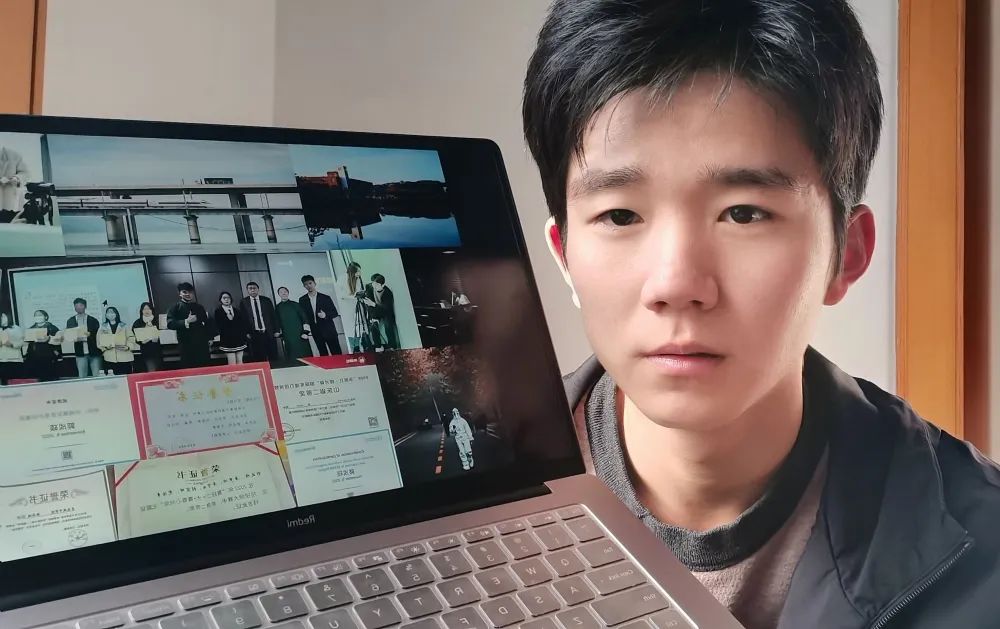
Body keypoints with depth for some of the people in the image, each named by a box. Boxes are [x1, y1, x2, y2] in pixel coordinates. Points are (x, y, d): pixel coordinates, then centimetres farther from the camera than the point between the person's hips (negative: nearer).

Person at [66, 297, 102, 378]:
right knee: (82, 377, -4)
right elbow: (68, 335, 7)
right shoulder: (70, 321, 11)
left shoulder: (93, 321, 7)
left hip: (94, 352, -1)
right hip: (80, 353, 1)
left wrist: (89, 335, -14)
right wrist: (75, 338, -13)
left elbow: (98, 336, 5)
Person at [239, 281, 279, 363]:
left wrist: (276, 331, 3)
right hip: (255, 334, -1)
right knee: (259, 359, 0)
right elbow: (243, 318, 5)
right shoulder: (244, 302, 4)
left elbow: (273, 316, 8)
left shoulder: (266, 300, 7)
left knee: (273, 358, 2)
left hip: (269, 333, 1)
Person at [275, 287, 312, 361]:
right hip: (288, 337, 0)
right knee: (292, 359, -4)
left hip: (301, 335, 0)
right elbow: (277, 322, 11)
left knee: (306, 357, -4)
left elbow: (304, 318, 4)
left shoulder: (295, 305, 6)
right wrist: (280, 334, 5)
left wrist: (305, 332, -5)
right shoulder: (277, 308, 9)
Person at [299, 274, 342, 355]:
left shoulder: (325, 298, 2)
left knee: (337, 353, -5)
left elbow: (335, 313, 2)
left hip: (329, 330, -2)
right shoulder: (302, 300, 7)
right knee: (323, 355, 4)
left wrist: (326, 315, -16)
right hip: (316, 333, 2)